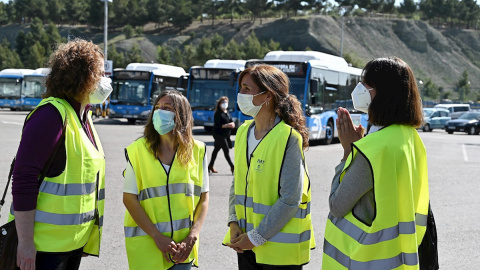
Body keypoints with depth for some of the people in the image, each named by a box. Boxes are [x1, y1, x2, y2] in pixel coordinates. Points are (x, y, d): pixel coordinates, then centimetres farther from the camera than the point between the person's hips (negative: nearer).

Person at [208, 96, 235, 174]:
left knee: (216, 149, 14)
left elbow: (231, 120, 14)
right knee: (226, 150, -7)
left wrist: (232, 124, -9)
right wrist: (226, 125, -27)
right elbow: (217, 125, -19)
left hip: (225, 135, 8)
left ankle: (210, 166, 23)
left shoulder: (227, 112, 13)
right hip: (219, 135, -8)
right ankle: (232, 167, -2)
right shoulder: (218, 113, -13)